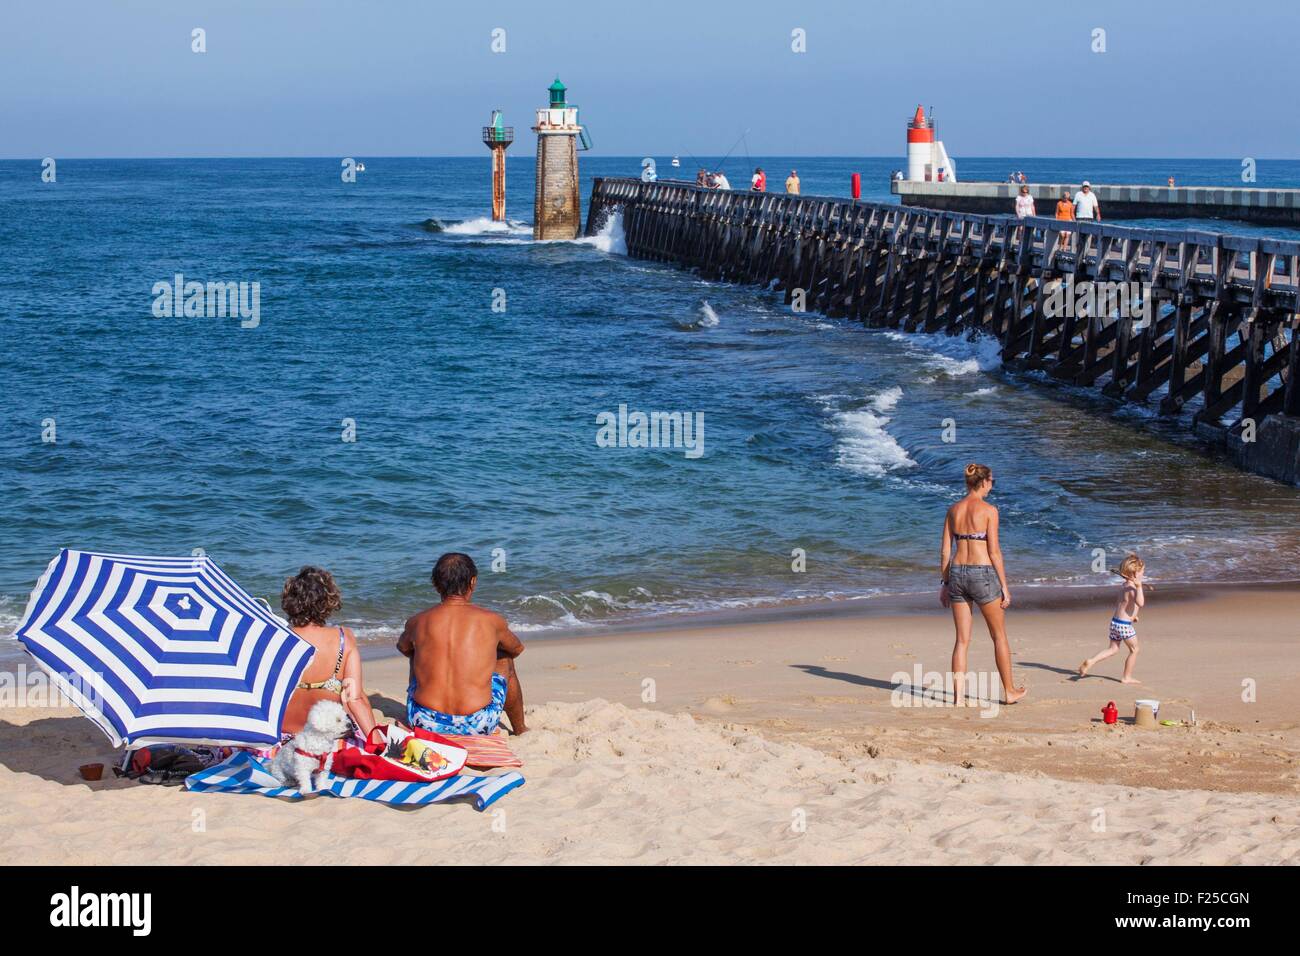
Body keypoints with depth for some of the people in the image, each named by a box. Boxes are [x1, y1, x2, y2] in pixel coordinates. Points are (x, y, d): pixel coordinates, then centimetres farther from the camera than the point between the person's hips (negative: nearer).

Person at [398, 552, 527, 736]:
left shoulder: (417, 622, 4)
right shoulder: (491, 621, 1)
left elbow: (403, 648, 30)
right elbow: (517, 649, 25)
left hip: (426, 723, 1)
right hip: (477, 724, -1)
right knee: (504, 661, 30)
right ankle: (519, 729, 51)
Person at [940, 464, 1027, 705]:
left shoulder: (953, 510, 6)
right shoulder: (989, 510, -9)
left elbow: (945, 551, 7)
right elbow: (994, 551, -11)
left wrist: (944, 583, 14)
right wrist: (1004, 586, -5)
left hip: (957, 574, 5)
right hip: (983, 574, -5)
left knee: (962, 640, 8)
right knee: (999, 636, 12)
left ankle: (959, 696, 3)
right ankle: (1009, 691, 21)